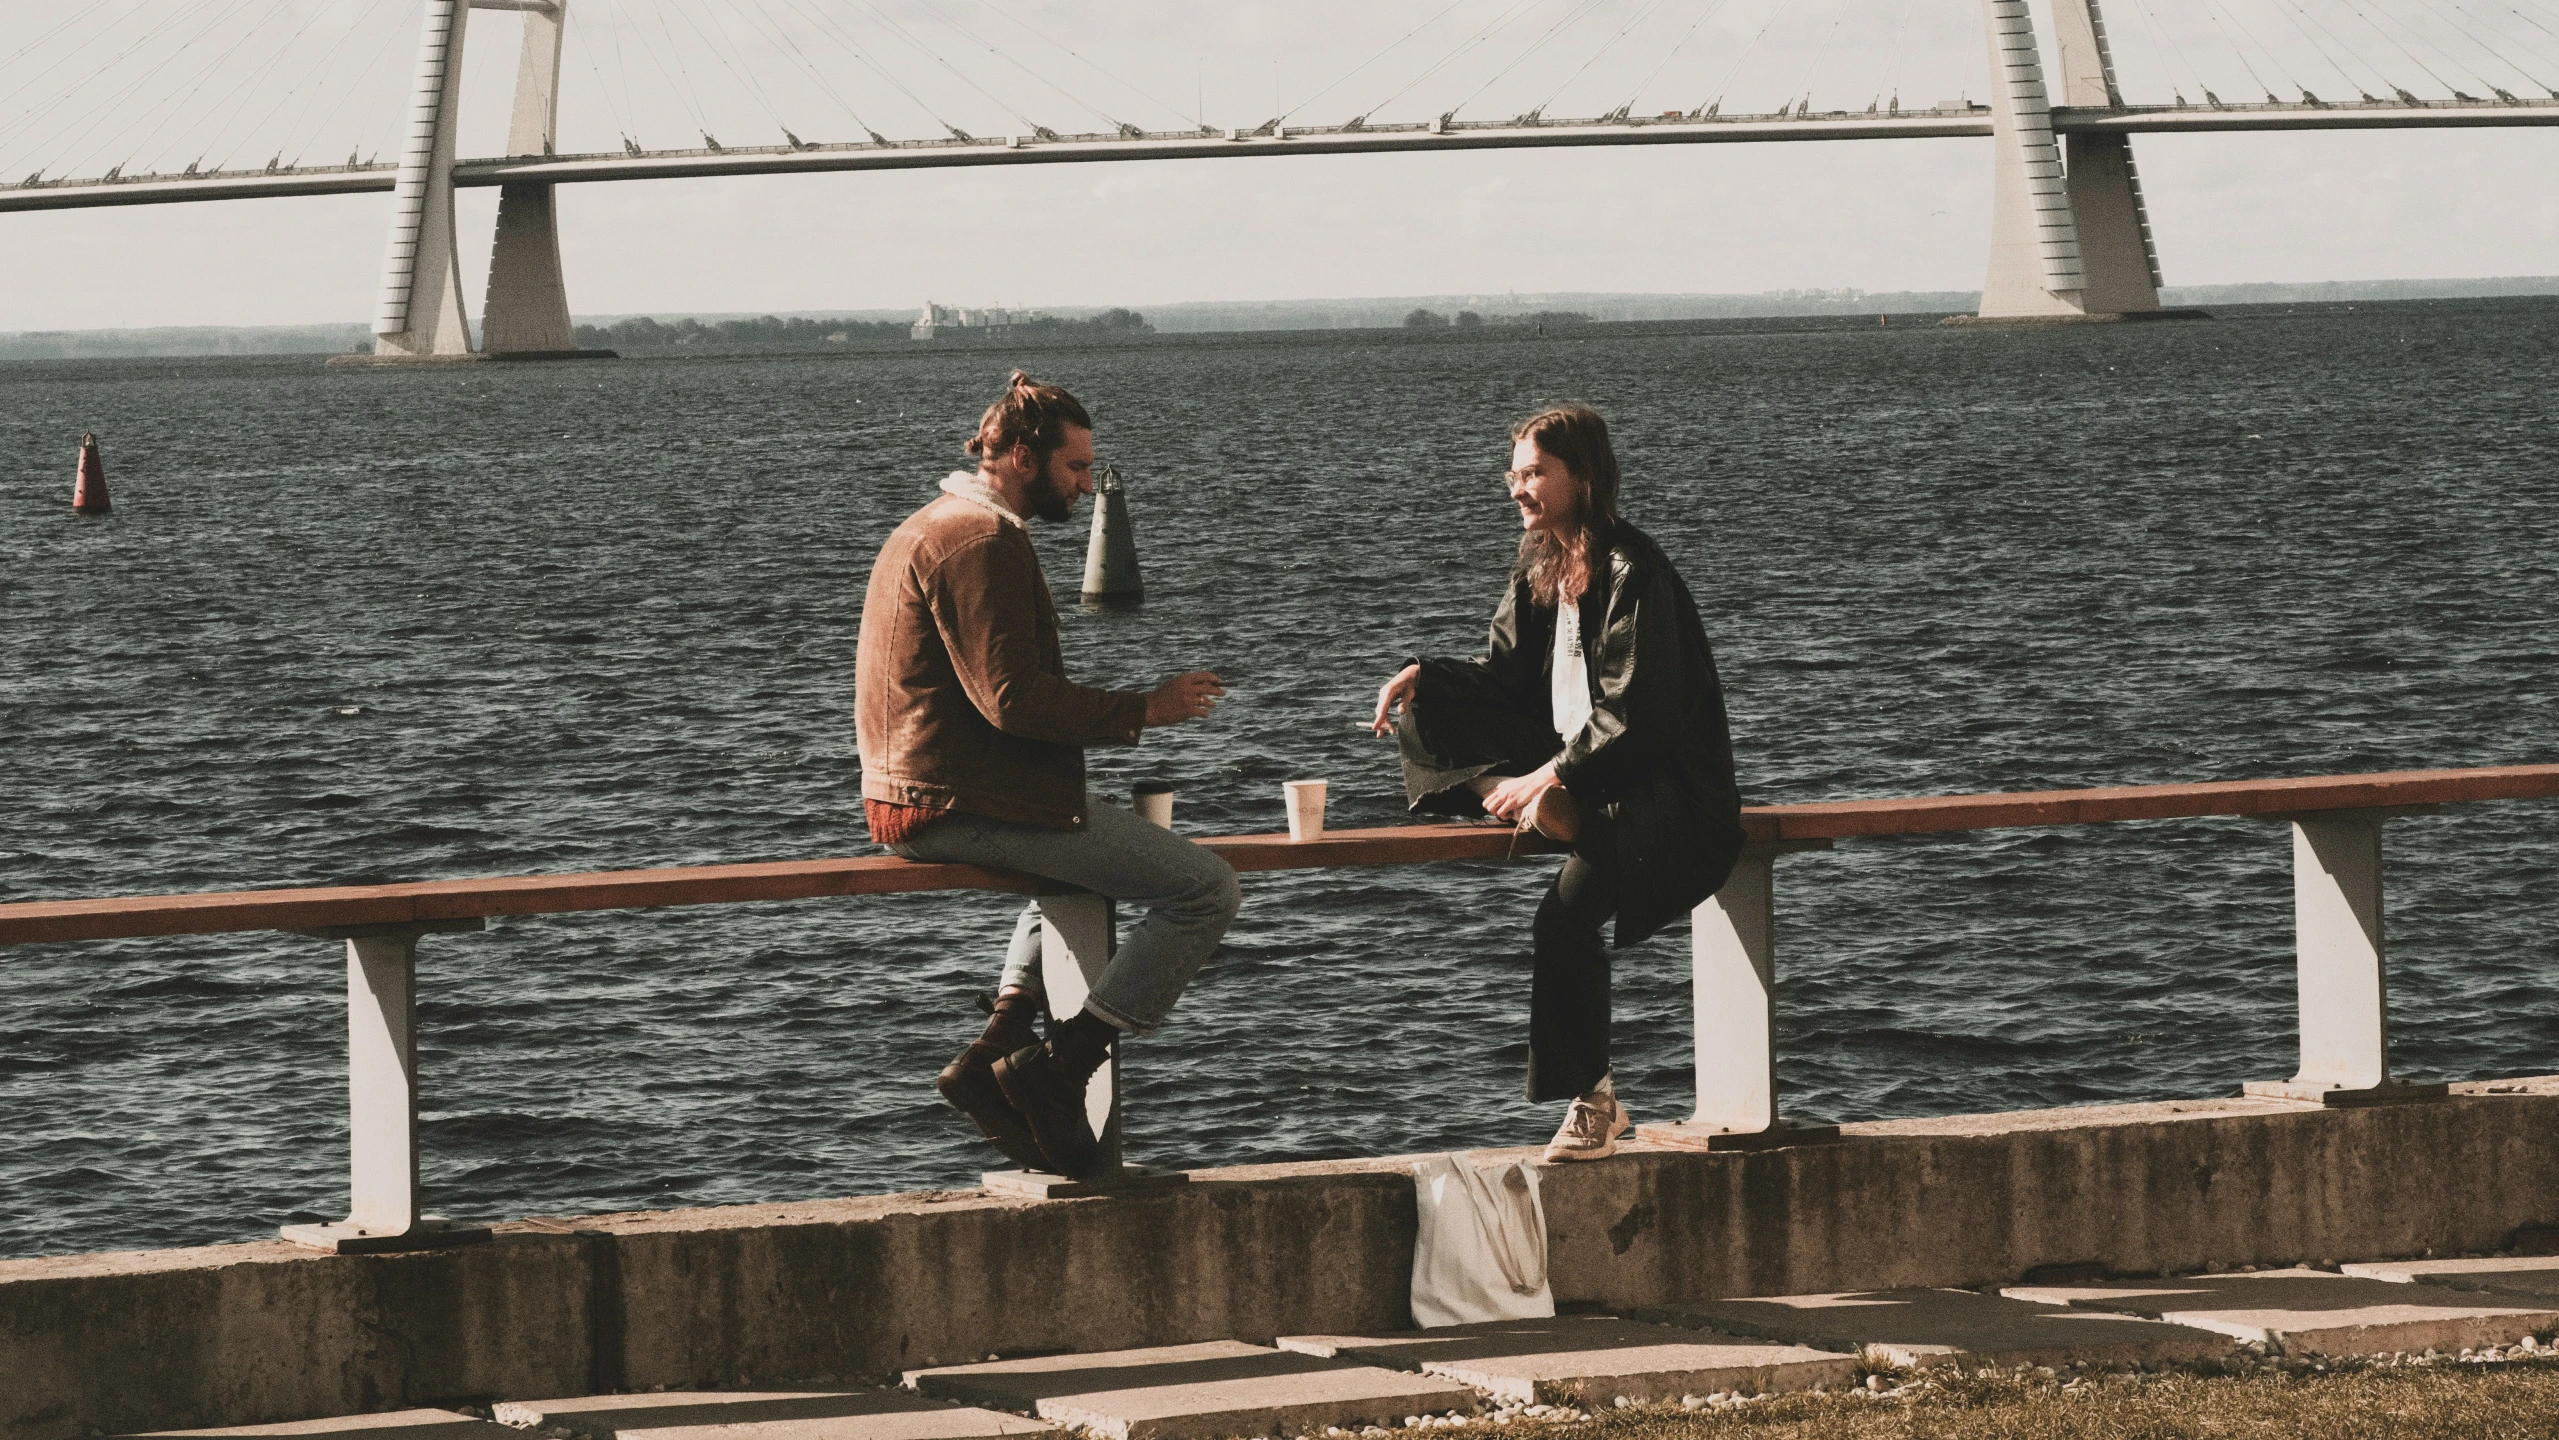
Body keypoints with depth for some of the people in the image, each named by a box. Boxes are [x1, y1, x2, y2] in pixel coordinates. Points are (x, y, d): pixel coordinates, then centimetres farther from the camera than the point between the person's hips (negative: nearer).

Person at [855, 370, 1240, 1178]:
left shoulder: (928, 528, 19)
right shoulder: (983, 543, -15)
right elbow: (1013, 700, -22)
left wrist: (1116, 710, 17)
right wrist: (1142, 711, -12)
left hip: (911, 800, 11)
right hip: (968, 803, -11)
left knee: (1084, 856, 38)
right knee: (1206, 890, -11)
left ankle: (997, 1049, 21)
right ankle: (1057, 1071, -10)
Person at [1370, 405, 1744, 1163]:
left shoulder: (1633, 570, -16)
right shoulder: (1540, 567, 11)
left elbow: (1634, 716, -20)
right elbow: (1507, 677, 16)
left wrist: (1547, 776, -23)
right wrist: (1423, 675, 0)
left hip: (1660, 783, -9)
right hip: (1575, 767, 9)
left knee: (1566, 909, -33)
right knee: (1424, 718, -3)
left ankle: (1592, 1100, -22)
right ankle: (1553, 817, -23)